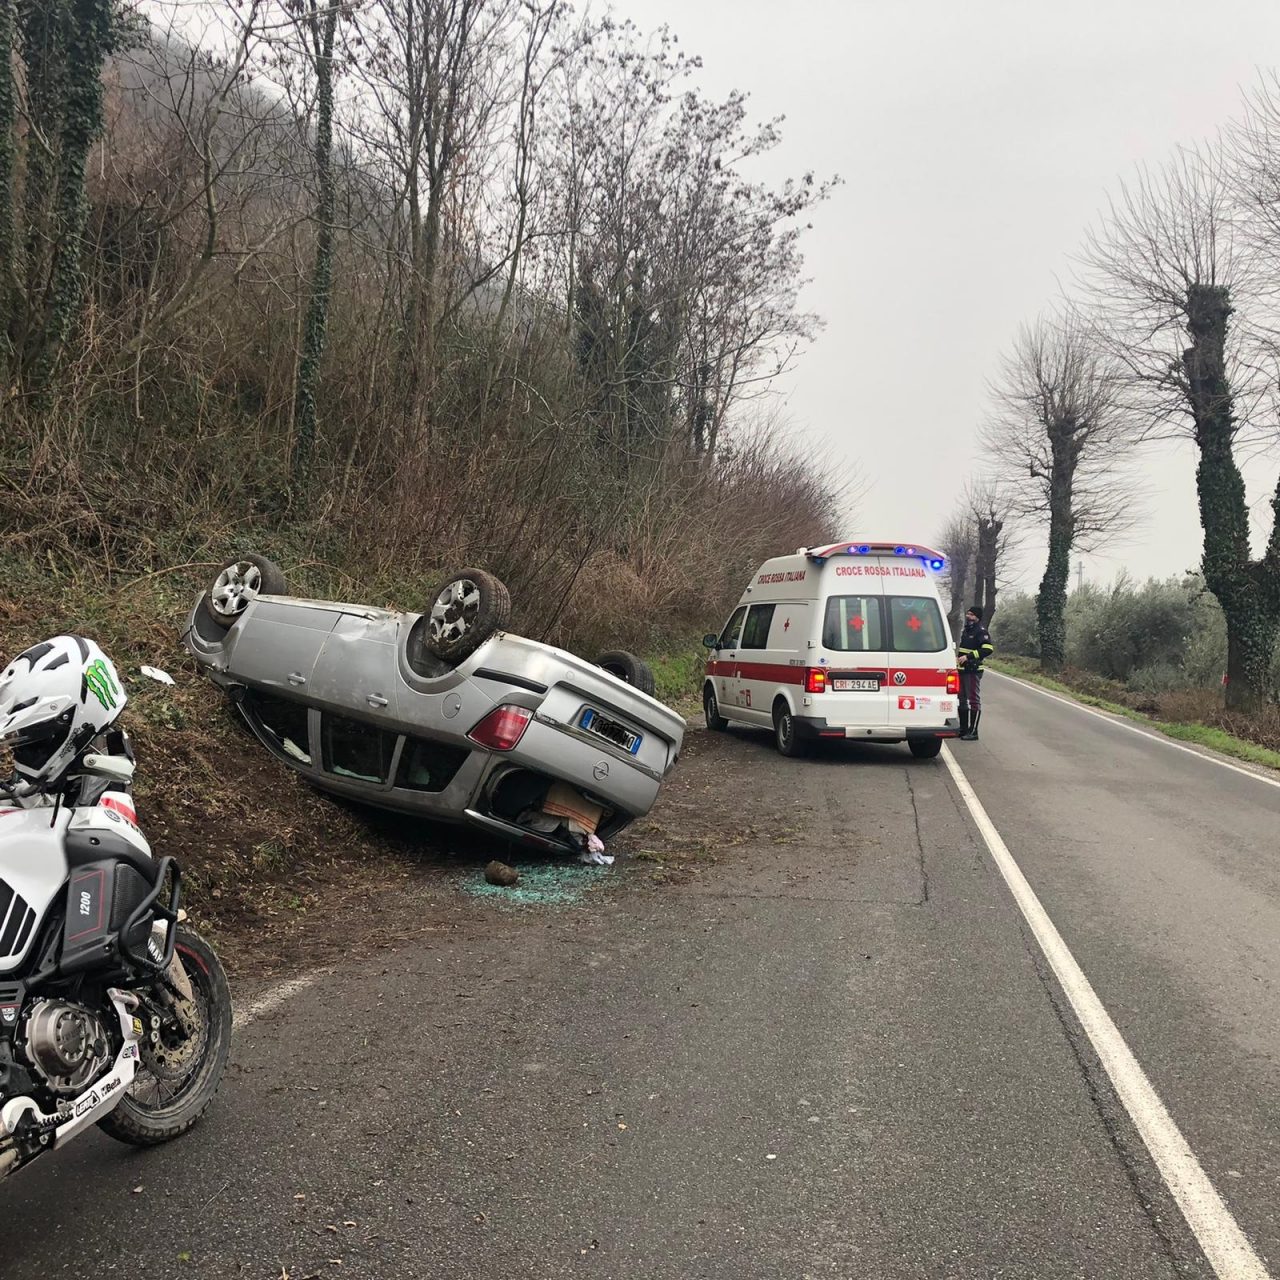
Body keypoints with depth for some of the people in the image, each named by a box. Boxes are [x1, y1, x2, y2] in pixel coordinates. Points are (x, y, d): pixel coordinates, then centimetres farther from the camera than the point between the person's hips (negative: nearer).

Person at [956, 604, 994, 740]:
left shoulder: (980, 631, -10)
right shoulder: (965, 630, 17)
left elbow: (988, 649, -22)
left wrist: (968, 657, -22)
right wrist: (958, 658, 15)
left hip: (973, 671, -9)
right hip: (962, 670, 9)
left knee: (974, 700, -5)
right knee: (962, 700, 14)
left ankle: (973, 732, -3)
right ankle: (963, 729, 23)